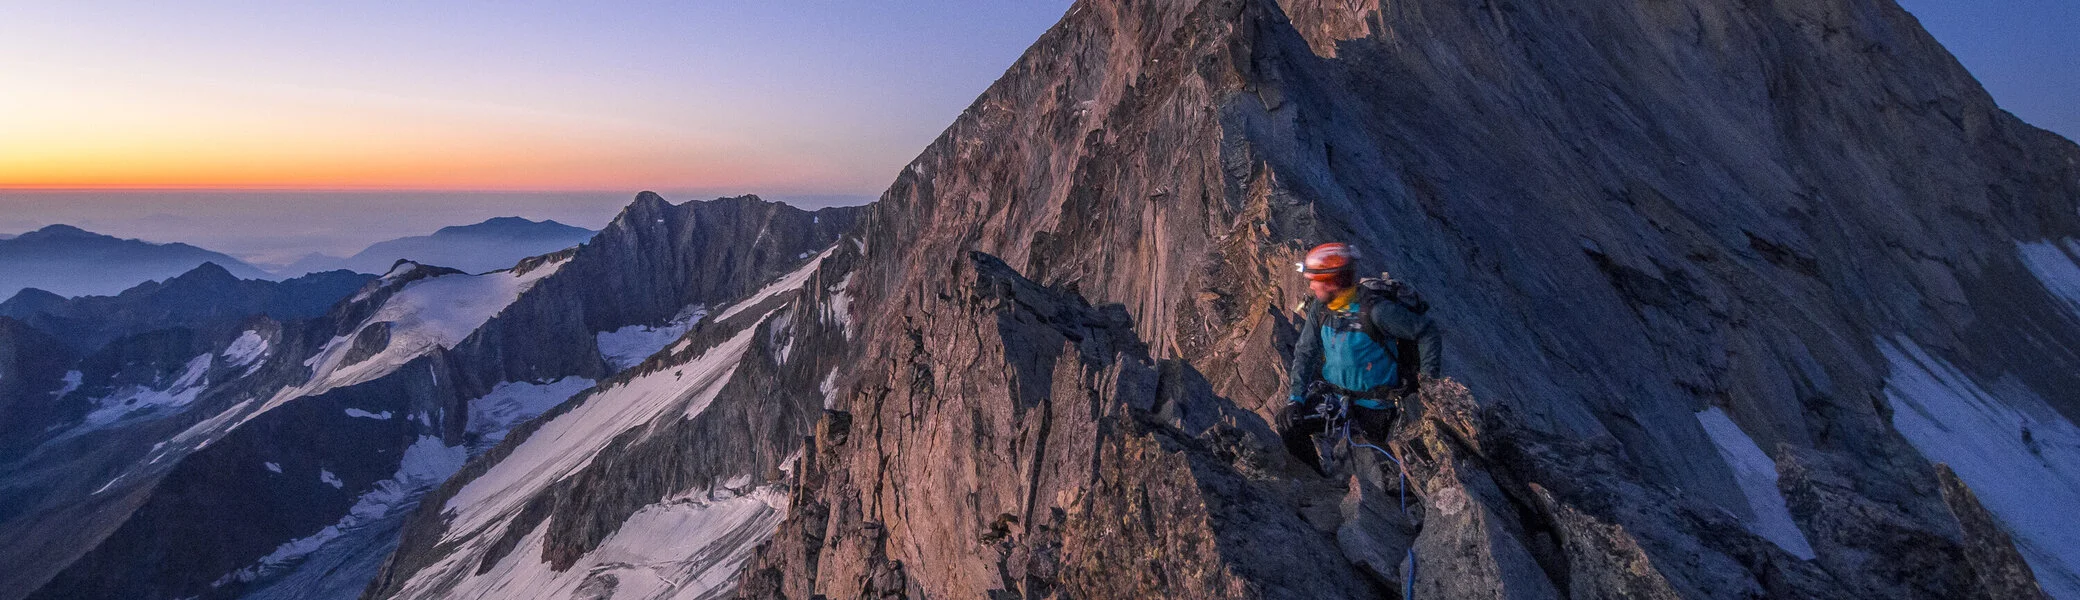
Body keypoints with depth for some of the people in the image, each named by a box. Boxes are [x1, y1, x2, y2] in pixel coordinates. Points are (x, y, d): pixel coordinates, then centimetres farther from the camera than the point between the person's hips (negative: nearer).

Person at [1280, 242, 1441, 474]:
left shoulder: (1375, 309, -23)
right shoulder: (1320, 307, -4)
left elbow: (1427, 330, -16)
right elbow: (1305, 352, 0)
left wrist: (1428, 378, -17)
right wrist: (1296, 397, -8)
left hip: (1374, 405, -5)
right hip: (1332, 393, 5)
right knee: (1289, 423, -10)